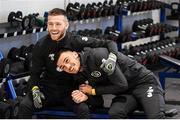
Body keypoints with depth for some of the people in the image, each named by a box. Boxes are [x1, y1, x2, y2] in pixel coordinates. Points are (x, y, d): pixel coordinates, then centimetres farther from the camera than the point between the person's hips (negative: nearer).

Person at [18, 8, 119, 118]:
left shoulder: (76, 41, -14)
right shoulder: (40, 46, -8)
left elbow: (109, 43, -11)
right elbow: (35, 72, 2)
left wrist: (112, 58, -32)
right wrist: (35, 90, -16)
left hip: (71, 89, -2)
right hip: (48, 89, 2)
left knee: (84, 111, -29)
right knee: (25, 106, -19)